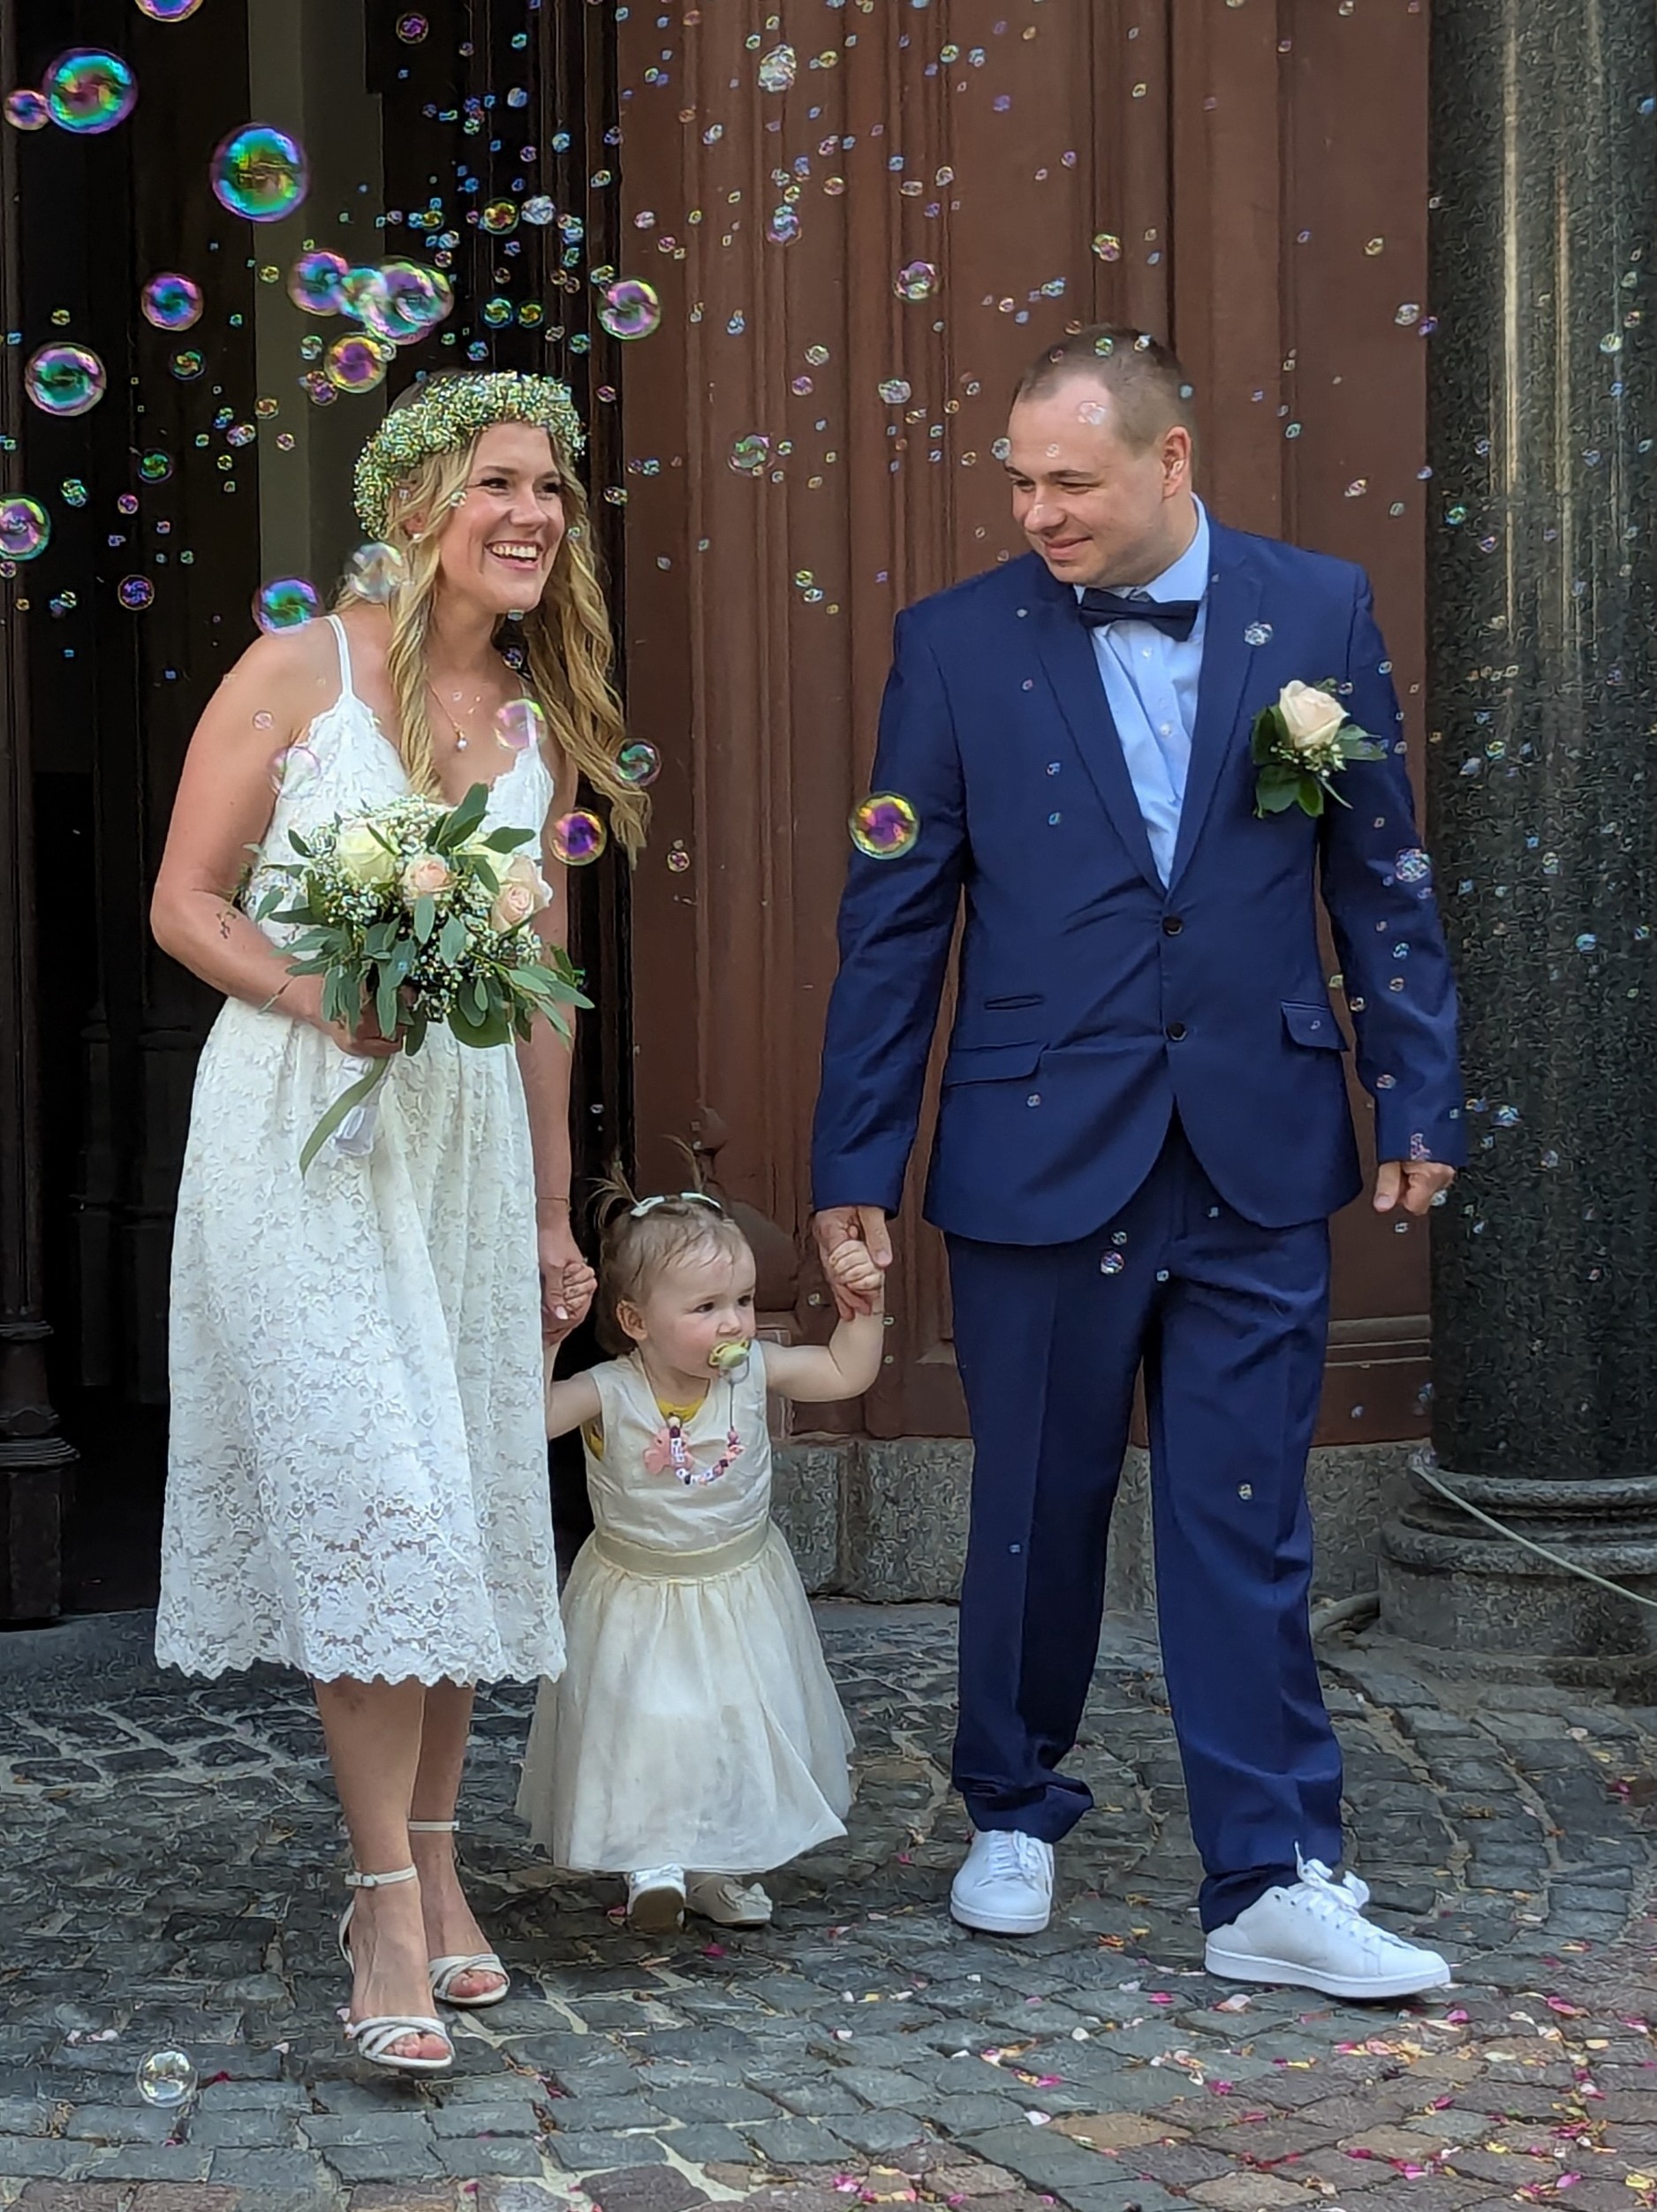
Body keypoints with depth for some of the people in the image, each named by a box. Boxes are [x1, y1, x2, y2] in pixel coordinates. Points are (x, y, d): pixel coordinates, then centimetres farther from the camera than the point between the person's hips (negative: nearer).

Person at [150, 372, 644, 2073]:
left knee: (466, 1510, 6)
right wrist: (324, 996, -20)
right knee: (371, 1494, -13)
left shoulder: (543, 724, 10)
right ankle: (389, 1915, -7)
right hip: (302, 1132, -5)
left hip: (468, 1142, 5)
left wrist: (553, 1210, 15)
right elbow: (185, 903, -2)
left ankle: (432, 1873, 19)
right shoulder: (297, 674, -4)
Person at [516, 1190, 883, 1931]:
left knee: (744, 1730, 10)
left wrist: (864, 1305, -14)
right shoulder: (607, 1395, -22)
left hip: (742, 1594, 3)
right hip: (639, 1608, -3)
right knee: (646, 1732, -6)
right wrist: (546, 1340, -43)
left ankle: (721, 1865, 25)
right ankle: (652, 1863, 9)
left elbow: (846, 1373, -1)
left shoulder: (753, 1373, -12)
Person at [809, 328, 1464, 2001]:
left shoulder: (1316, 612, 2)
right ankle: (1014, 1815, 31)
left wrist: (1417, 1095, 3)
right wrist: (854, 1162, 1)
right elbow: (894, 920, 2)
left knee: (1245, 1531, 3)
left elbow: (1380, 876, 7)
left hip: (1256, 1156, 0)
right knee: (1036, 1518, 11)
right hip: (1040, 1155, 0)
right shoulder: (958, 642, -1)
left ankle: (1272, 1885, 9)